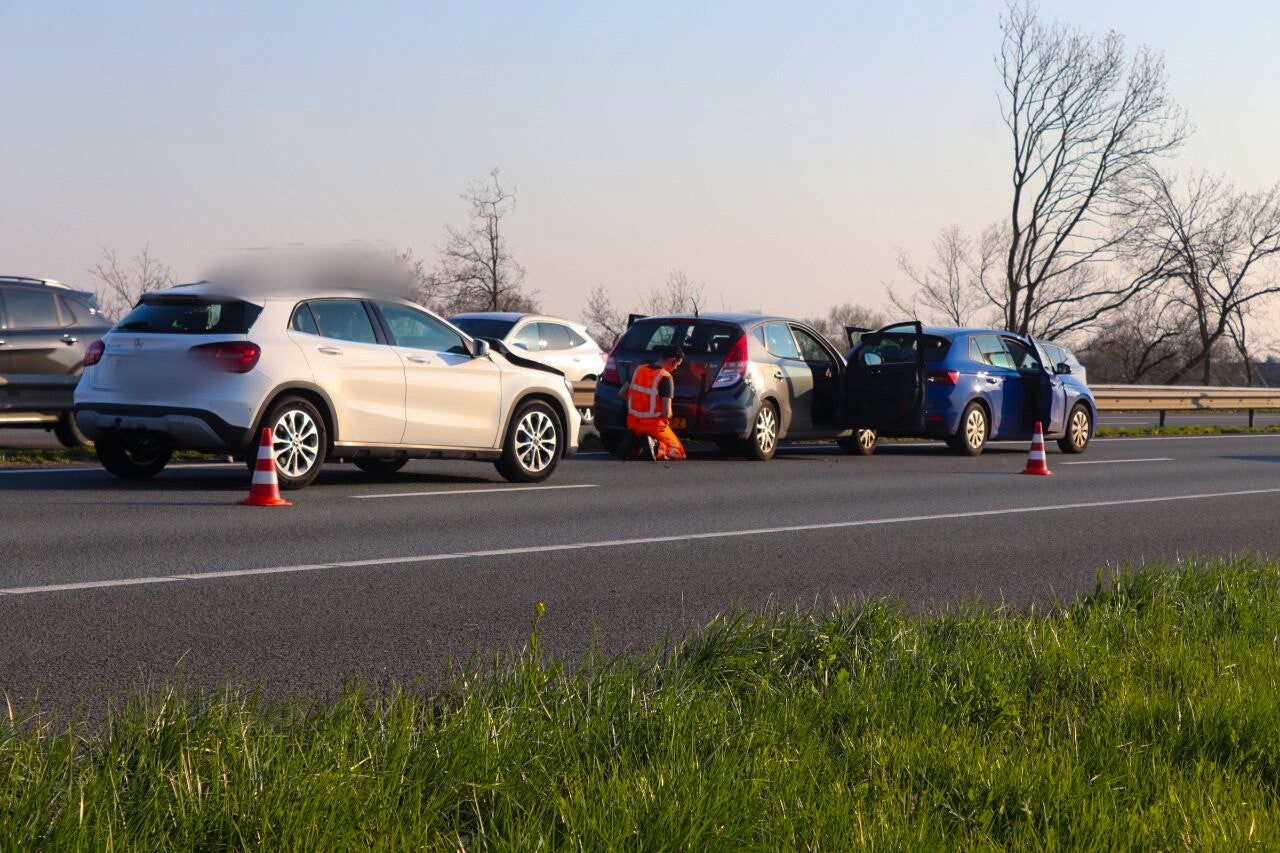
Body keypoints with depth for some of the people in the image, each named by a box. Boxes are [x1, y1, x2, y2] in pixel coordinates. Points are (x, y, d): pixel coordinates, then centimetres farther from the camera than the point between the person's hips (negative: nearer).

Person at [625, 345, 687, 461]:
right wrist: (668, 416, 3)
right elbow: (666, 413, -20)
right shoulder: (666, 378, -17)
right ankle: (656, 446, -17)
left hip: (633, 424, 6)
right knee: (678, 454, 11)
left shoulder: (639, 369, 2)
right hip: (653, 425, -6)